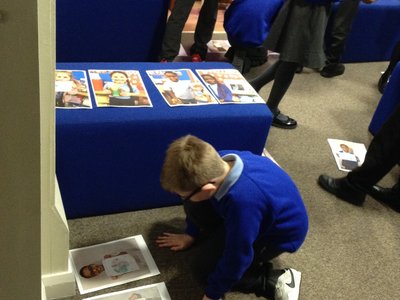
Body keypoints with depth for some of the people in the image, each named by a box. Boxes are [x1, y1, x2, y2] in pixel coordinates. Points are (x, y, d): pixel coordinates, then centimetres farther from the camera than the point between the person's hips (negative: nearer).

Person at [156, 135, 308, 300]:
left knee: (204, 268, -9)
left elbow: (236, 259, -28)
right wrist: (191, 234, 15)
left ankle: (275, 281, -3)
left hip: (280, 232, -7)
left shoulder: (242, 201, -44)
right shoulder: (219, 162, -22)